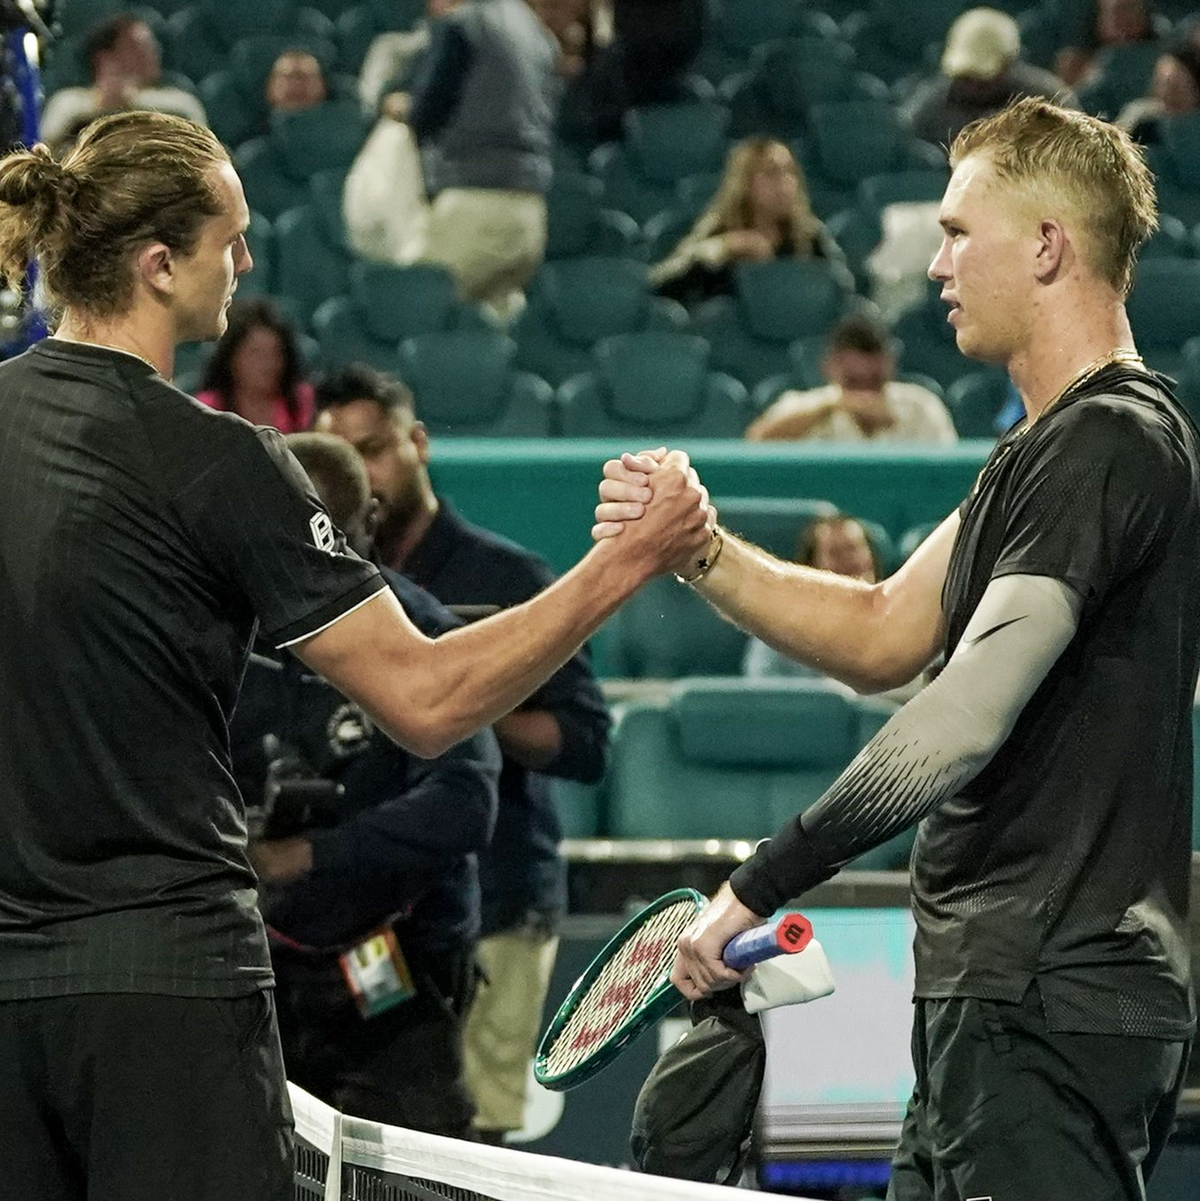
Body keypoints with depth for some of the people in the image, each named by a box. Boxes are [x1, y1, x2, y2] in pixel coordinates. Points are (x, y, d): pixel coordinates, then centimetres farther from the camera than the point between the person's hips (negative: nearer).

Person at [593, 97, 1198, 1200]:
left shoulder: (1108, 444, -16)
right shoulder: (1047, 445, 18)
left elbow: (962, 722, -23)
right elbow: (884, 636, 21)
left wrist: (761, 886, -21)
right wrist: (698, 552, 7)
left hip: (1052, 1012, -10)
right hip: (999, 998, 10)